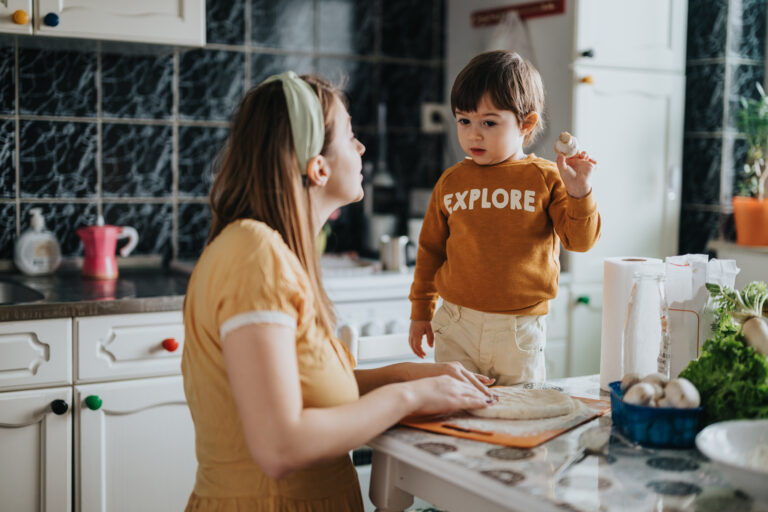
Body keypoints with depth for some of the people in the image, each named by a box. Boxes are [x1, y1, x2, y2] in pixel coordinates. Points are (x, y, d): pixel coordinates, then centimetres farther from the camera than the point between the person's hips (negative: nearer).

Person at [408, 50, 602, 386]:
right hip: (456, 324, 2)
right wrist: (421, 312, 14)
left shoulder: (545, 178, -2)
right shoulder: (451, 181, 4)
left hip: (519, 332, -1)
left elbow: (580, 240, -5)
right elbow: (431, 248, 12)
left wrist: (578, 193, -21)